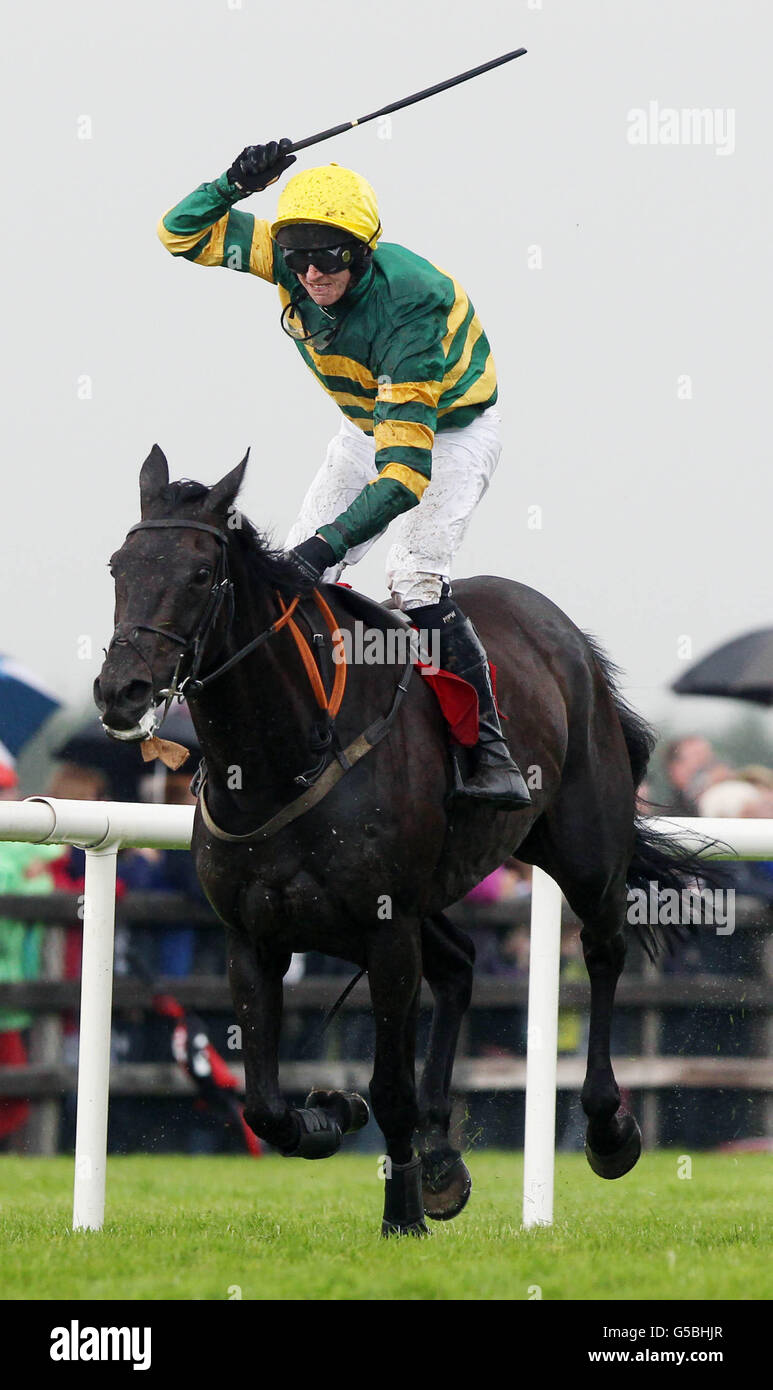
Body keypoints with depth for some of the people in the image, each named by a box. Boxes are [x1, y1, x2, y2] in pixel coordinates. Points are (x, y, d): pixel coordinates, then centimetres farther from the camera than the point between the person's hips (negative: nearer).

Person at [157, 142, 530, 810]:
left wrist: (331, 542, -54)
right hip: (369, 423, 7)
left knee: (415, 576, -26)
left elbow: (406, 466, -45)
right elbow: (185, 233, -11)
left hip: (453, 430, -7)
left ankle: (493, 753, -20)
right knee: (295, 573, -2)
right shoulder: (293, 261, -22)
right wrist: (234, 184, -33)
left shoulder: (409, 303, -41)